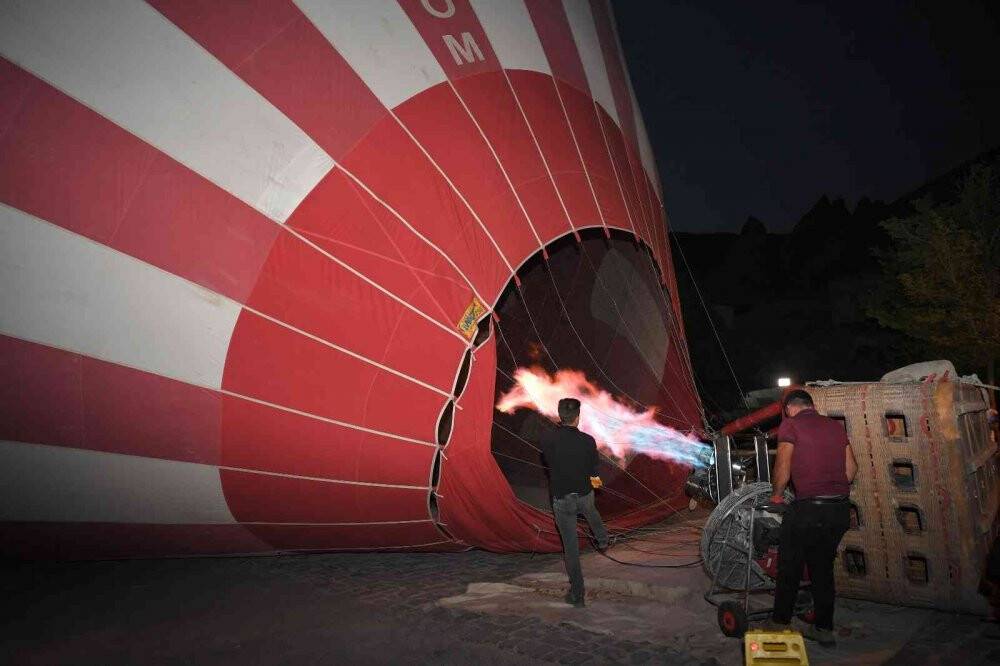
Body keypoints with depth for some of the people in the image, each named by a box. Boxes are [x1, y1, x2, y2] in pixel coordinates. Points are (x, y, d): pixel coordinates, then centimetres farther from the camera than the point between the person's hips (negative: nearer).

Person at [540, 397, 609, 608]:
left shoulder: (547, 439, -18)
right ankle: (603, 540, 64)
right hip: (584, 495, 1)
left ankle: (577, 594, 17)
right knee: (591, 512, 37)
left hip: (561, 499, -1)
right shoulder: (587, 441, -18)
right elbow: (594, 473, -7)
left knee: (570, 546, 10)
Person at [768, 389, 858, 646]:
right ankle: (824, 629, 25)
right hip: (840, 509, 6)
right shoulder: (836, 426, 12)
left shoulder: (790, 425, -5)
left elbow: (783, 468, -8)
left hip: (809, 509, -6)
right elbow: (851, 467, 13)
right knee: (823, 567, 18)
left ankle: (780, 624, 19)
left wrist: (776, 495, 7)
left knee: (790, 568, 9)